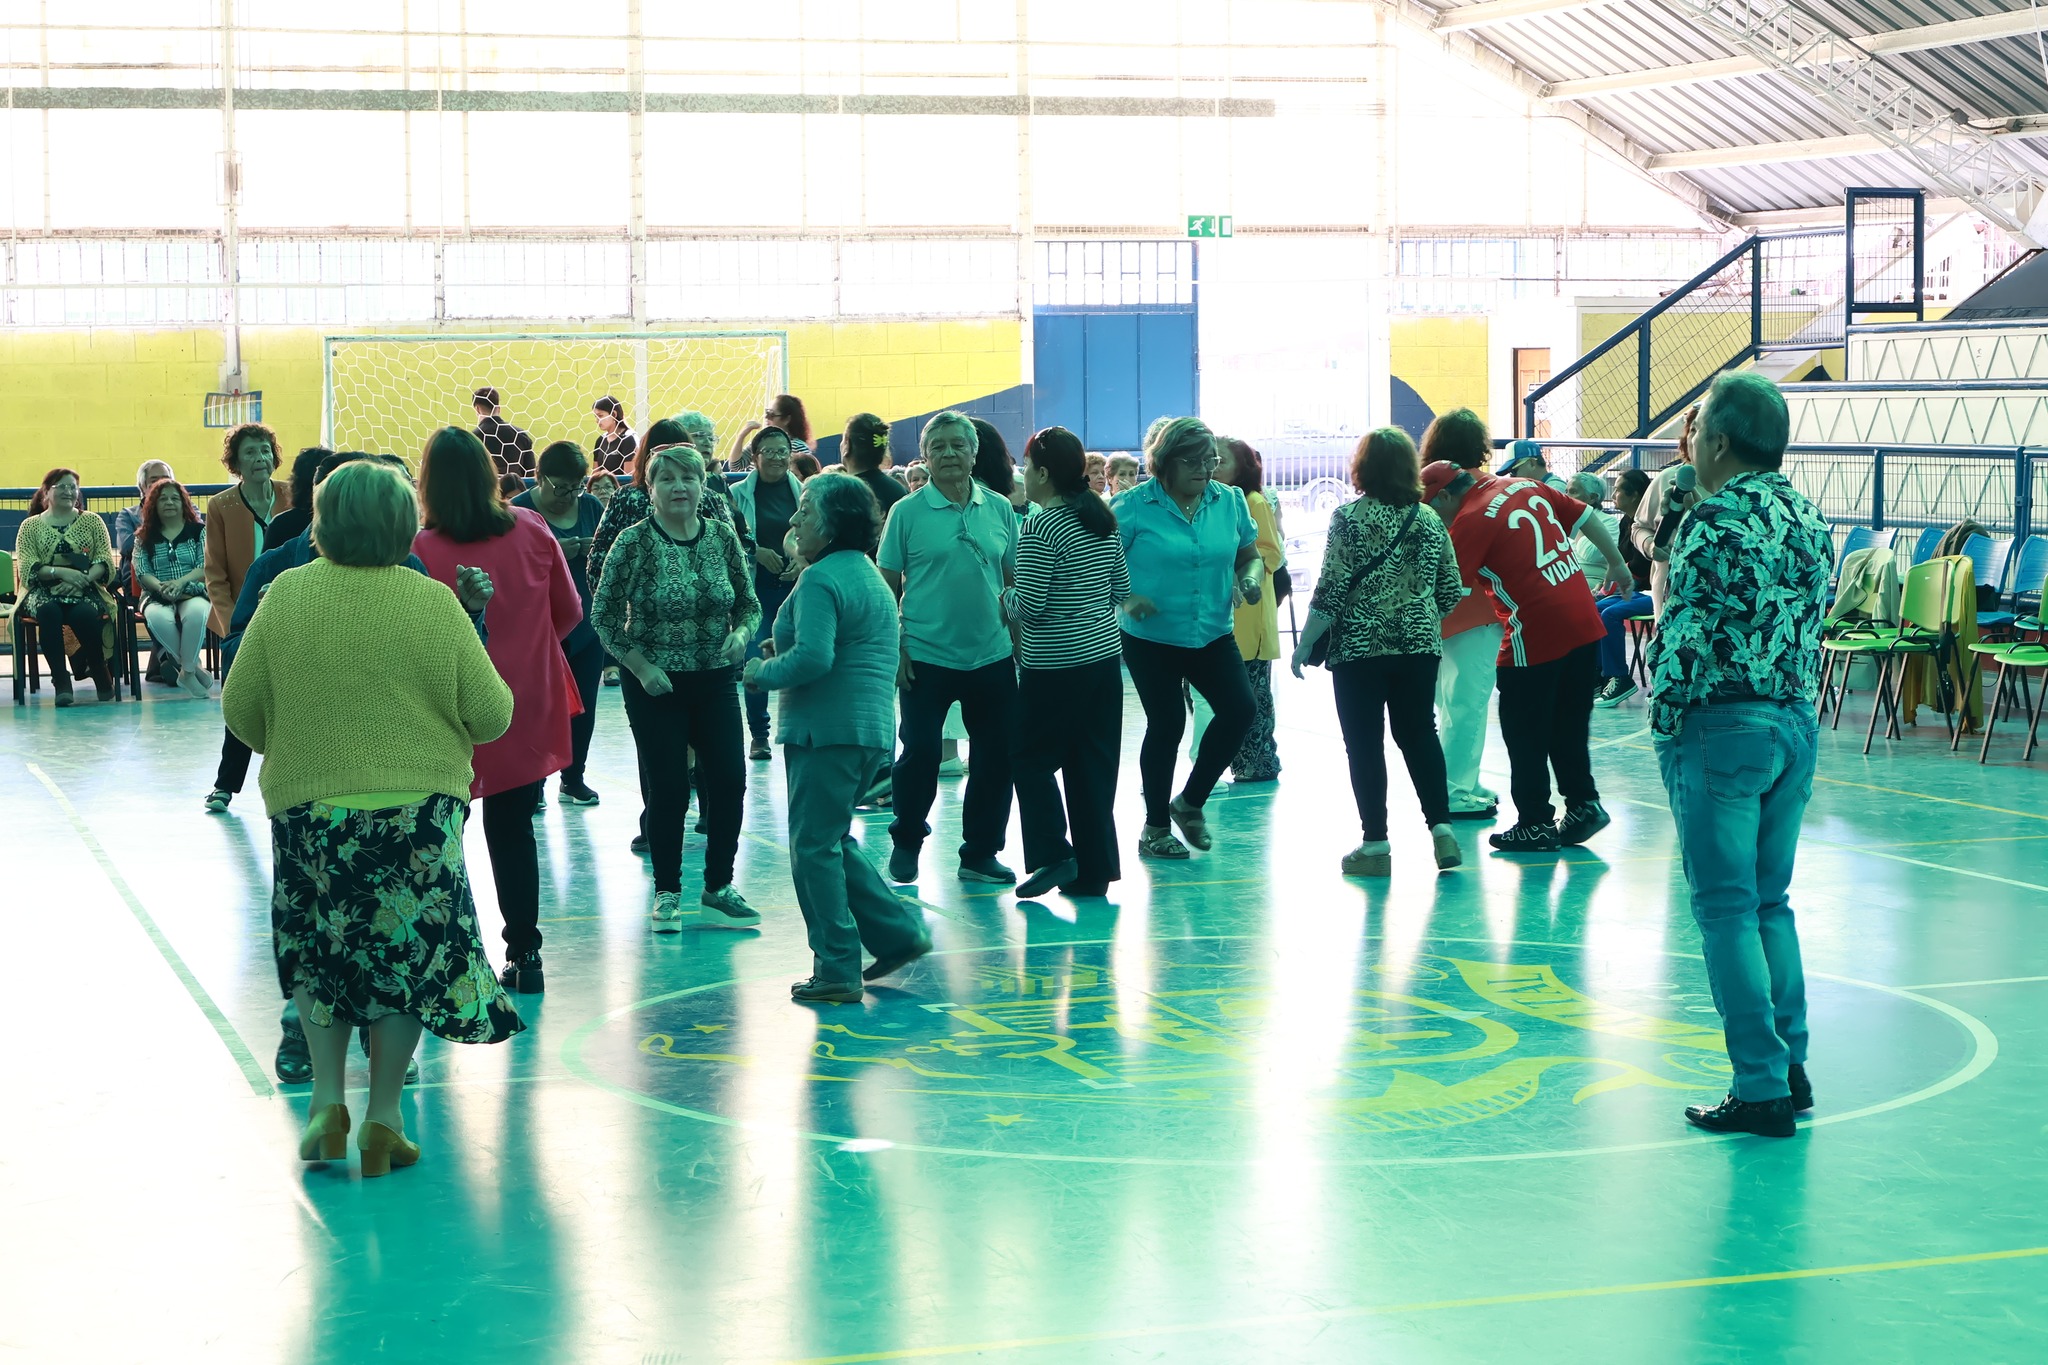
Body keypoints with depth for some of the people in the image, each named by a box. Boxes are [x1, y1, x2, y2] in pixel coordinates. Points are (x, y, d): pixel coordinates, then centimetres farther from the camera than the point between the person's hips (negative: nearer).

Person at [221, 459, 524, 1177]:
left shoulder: (286, 595, -4)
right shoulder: (433, 603, -8)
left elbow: (241, 710, 1)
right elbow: (491, 715, -5)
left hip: (307, 804, 1)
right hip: (419, 810, -1)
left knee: (317, 955, 19)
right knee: (408, 955, 10)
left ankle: (327, 1103, 13)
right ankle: (382, 1123, 14)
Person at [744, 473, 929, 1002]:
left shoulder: (821, 580, -15)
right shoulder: (871, 576, 17)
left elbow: (813, 658, -26)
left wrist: (764, 672, -9)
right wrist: (783, 651, 15)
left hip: (828, 730, -10)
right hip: (870, 729, 10)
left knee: (814, 846, -2)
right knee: (832, 840, 19)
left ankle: (837, 969, 0)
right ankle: (898, 932, 15)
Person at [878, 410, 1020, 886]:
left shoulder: (1000, 510, 6)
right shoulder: (907, 512, -3)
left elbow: (1013, 582, 12)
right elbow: (888, 587, -2)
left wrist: (1019, 640, 8)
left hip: (991, 656, 3)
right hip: (926, 658, -3)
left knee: (996, 757, 5)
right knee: (920, 753, 1)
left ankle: (981, 854, 18)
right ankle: (906, 843, 22)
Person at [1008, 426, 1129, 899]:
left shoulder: (1040, 530, -15)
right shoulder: (1102, 521, 7)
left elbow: (1028, 606, -18)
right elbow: (1121, 590, 14)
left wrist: (1007, 597, 2)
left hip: (1056, 666, -7)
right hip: (1105, 654, 7)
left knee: (1033, 758, 7)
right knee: (1095, 765, 10)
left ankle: (1053, 855, -1)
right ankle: (1094, 870, 13)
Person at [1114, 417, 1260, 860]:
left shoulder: (1230, 501, 3)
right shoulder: (1134, 505, -9)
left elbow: (1249, 554, 15)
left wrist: (1250, 579, -6)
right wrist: (1126, 598, -22)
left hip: (1213, 635, 4)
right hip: (1151, 638, -4)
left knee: (1239, 708, -9)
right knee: (1167, 724, 1)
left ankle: (1191, 802, 12)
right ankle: (1155, 828, 18)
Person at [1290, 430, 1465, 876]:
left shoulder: (1350, 518, -10)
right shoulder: (1429, 519, 4)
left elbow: (1331, 589, -13)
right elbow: (1451, 592, 8)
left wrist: (1305, 644, -5)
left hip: (1359, 647, -4)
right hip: (1419, 646, 4)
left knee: (1364, 744, 3)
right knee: (1419, 735, 15)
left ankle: (1376, 845, 3)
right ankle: (1441, 829, 6)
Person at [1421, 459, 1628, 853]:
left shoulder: (1469, 522, -12)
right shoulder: (1527, 487, 9)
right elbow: (1587, 518, 15)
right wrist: (1617, 562, 26)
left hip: (1534, 637, -8)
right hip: (1584, 626, 8)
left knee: (1525, 736, 5)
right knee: (1569, 728, 19)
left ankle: (1536, 824, 11)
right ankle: (1583, 804, 22)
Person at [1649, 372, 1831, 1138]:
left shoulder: (1716, 518, -14)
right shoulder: (1806, 520, 11)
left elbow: (1685, 631, -16)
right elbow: (1811, 623, 13)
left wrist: (1664, 725, -7)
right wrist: (1792, 706, 17)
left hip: (1723, 727, -8)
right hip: (1797, 722, 8)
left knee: (1726, 910, -2)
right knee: (1769, 903, 16)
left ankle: (1761, 1088, -2)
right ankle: (1791, 1069, 18)